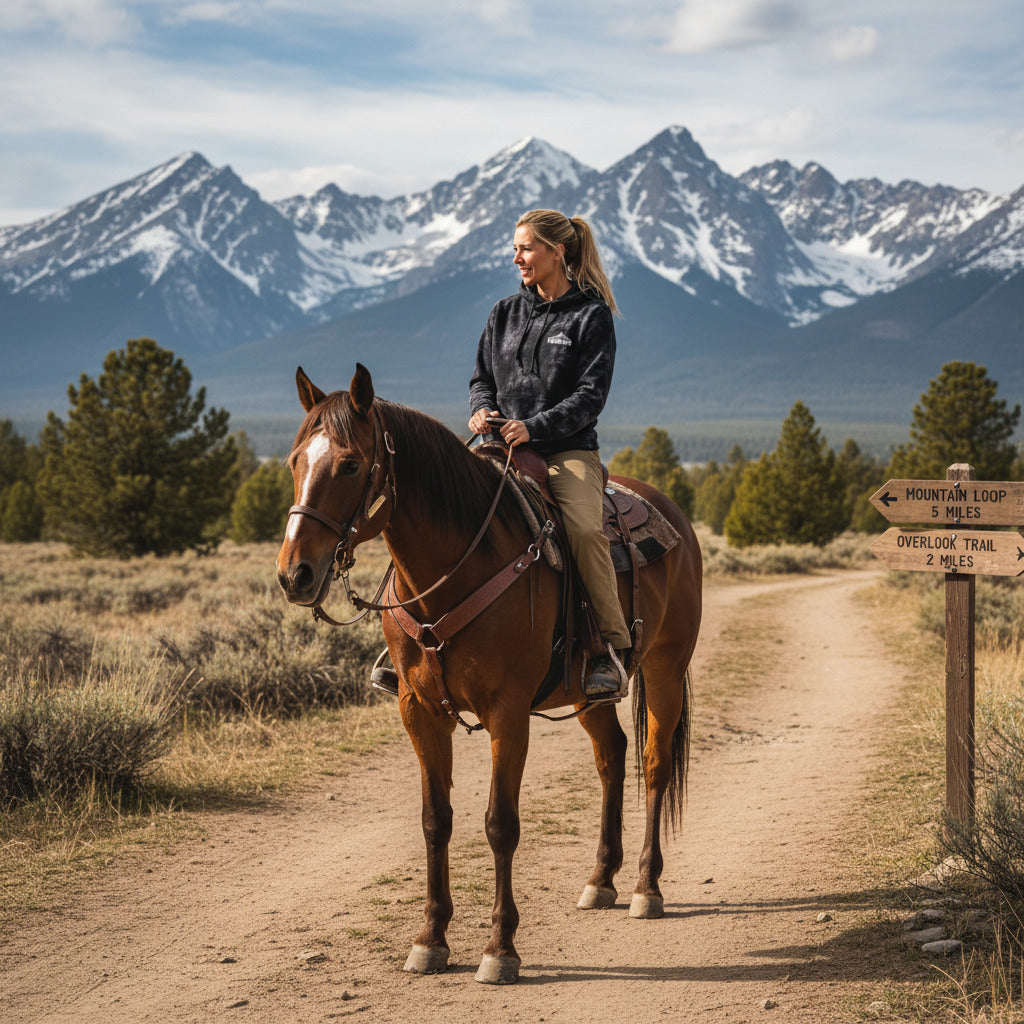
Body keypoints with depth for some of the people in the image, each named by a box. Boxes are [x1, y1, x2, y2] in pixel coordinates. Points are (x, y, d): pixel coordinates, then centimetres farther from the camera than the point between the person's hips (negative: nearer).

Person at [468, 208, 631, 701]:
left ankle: (611, 650, -23)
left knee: (585, 529, -32)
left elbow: (590, 396, -8)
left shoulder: (591, 317, 0)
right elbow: (482, 377, 20)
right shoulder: (505, 313, 15)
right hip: (502, 448, 5)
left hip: (567, 452, -5)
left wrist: (535, 427, -21)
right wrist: (481, 409, -4)